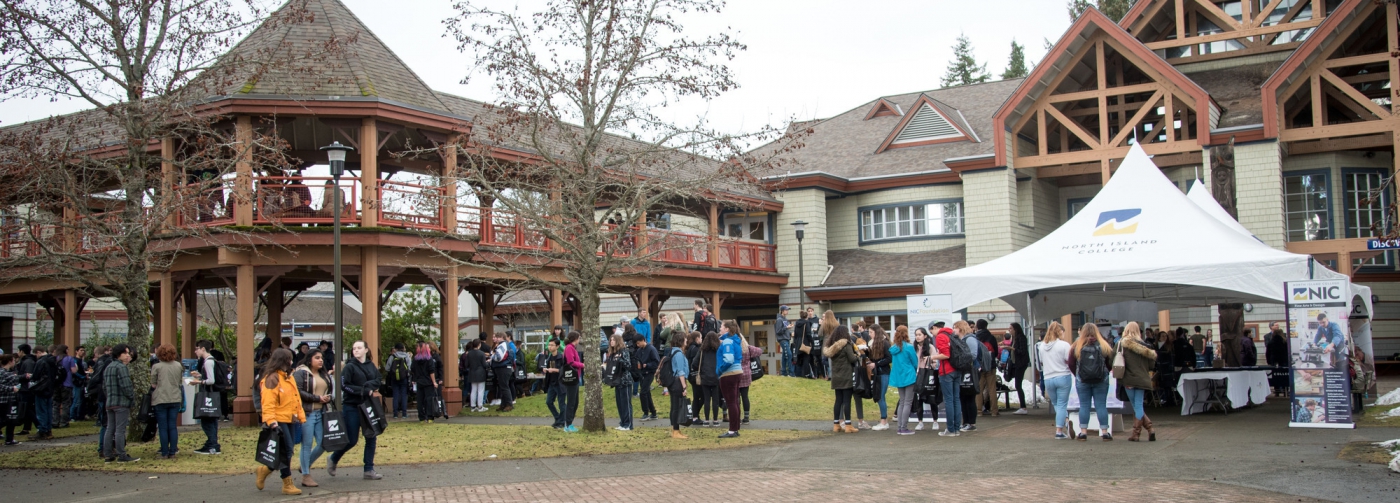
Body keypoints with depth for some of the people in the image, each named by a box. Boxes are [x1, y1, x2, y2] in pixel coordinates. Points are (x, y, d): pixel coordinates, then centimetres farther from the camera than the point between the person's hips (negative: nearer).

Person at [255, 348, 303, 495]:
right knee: (286, 451, -5)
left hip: (289, 420, 9)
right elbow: (268, 403, -18)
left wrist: (301, 417, 15)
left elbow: (296, 399, 19)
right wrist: (271, 421, -26)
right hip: (279, 421, -9)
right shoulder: (271, 378, -12)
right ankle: (287, 484, 4)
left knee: (287, 451, 9)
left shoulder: (288, 377, 17)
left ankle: (265, 469, 29)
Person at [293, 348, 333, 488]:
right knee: (307, 444, -2)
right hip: (307, 413, -7)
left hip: (321, 413, 7)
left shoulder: (324, 374, 18)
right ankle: (306, 476, 7)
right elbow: (298, 392, -16)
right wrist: (317, 398, -14)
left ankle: (307, 465, 27)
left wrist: (328, 399, 6)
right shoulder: (300, 373, -6)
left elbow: (329, 391, 27)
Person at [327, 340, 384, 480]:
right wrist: (367, 391, -16)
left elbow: (379, 380, 4)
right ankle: (333, 459, 25)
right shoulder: (350, 366, -7)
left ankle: (369, 470, 9)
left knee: (371, 438, 2)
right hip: (353, 407, -5)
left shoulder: (371, 366, 8)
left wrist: (367, 385, -16)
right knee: (352, 440, 0)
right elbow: (344, 385, -14)